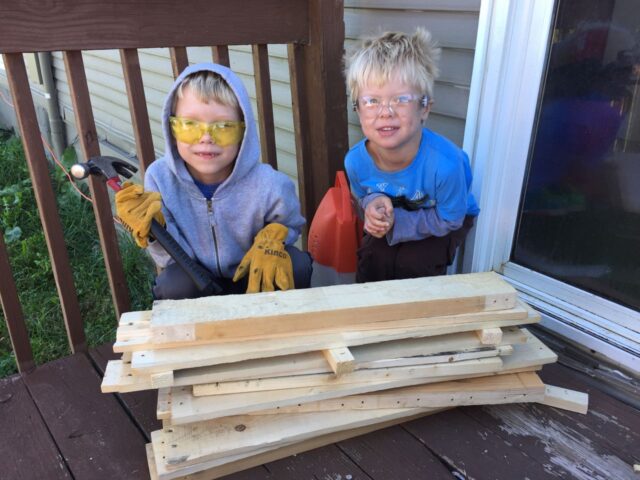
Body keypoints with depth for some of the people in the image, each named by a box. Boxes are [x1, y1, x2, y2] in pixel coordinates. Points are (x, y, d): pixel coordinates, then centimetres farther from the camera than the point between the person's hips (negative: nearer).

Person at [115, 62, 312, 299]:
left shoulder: (269, 186, -26)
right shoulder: (159, 178, -22)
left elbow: (291, 225, -2)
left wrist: (272, 237, -25)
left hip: (253, 278, 1)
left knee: (297, 265, -25)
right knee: (175, 285, -31)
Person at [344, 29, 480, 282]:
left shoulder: (445, 163, -38)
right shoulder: (355, 160, -26)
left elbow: (449, 219, -22)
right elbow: (363, 196, -3)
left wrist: (397, 223, -30)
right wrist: (374, 204, -28)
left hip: (445, 220, -3)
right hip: (394, 214, 3)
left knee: (414, 264, -21)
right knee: (372, 257, -14)